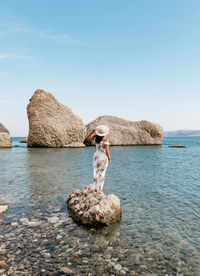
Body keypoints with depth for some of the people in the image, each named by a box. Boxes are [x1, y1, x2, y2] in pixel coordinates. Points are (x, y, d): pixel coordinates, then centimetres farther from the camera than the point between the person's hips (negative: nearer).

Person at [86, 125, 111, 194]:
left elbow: (87, 137, 18)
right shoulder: (105, 139, -16)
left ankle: (95, 188, 19)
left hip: (96, 156, 5)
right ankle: (100, 189, 8)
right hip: (103, 157, -5)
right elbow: (107, 150, -16)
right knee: (101, 173, 3)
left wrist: (93, 130, 13)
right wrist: (109, 159, -6)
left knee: (96, 172, 14)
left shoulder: (95, 137, -1)